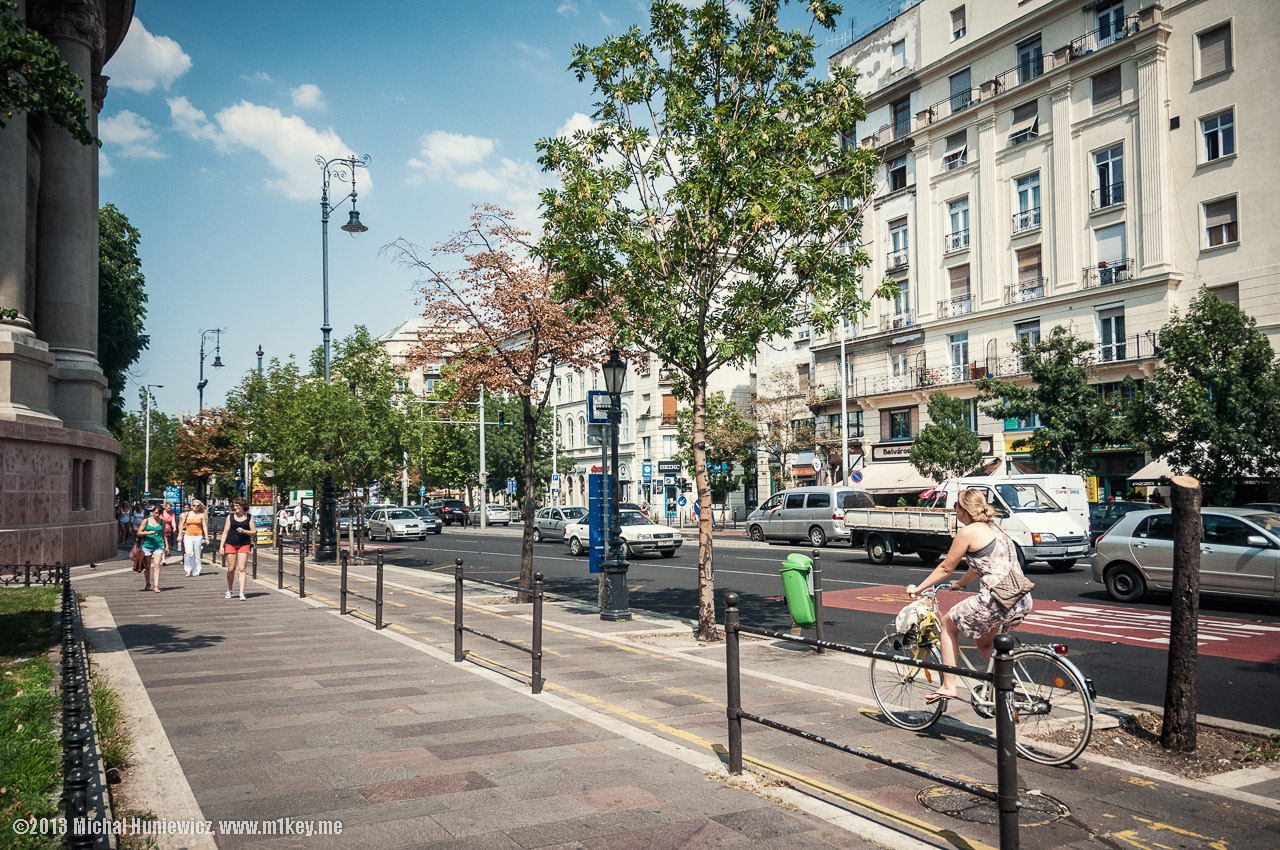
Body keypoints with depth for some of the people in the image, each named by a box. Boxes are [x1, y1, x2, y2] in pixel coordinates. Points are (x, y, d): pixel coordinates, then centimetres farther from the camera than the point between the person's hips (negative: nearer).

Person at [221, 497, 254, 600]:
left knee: (242, 569, -9)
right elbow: (225, 532, 6)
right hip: (230, 544, 1)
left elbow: (253, 532, 4)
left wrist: (244, 531, -15)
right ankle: (229, 590, 25)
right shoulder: (230, 516, 7)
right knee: (231, 569, 4)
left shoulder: (249, 517, 5)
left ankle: (242, 593, -11)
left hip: (244, 545, -1)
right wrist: (222, 546, -1)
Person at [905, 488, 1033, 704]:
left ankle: (948, 686, 14)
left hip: (998, 602, -8)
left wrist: (918, 588, 14)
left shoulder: (968, 532, -5)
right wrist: (960, 583, 47)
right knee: (983, 640, 29)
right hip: (1023, 602, 8)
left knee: (948, 623, 14)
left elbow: (945, 568, 3)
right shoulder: (994, 528, 19)